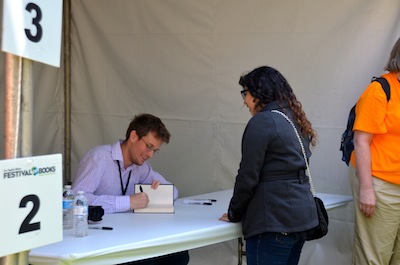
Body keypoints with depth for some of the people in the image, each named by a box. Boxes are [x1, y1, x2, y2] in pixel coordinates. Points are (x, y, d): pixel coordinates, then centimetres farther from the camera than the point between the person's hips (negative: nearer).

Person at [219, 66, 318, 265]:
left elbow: (248, 176, -12)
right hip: (303, 217, 9)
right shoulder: (295, 121, 14)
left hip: (274, 221, -9)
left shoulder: (262, 122, -12)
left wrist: (234, 214, 2)